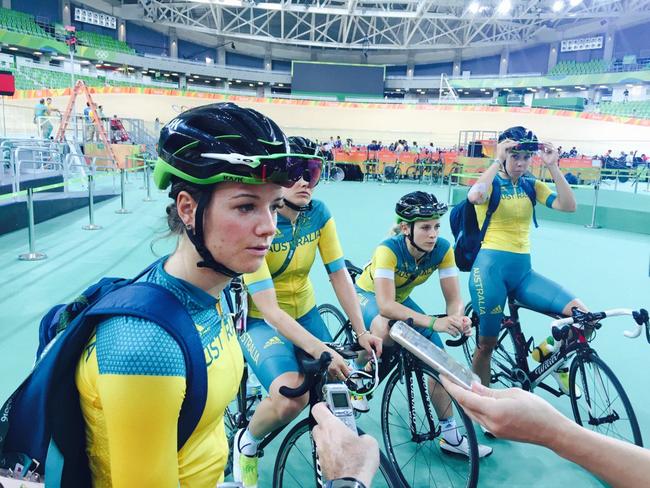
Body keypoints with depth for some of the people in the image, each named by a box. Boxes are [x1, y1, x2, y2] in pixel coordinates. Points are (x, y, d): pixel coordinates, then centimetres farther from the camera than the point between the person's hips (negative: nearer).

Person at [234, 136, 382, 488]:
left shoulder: (319, 214, -10)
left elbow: (339, 274, -7)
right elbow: (268, 309, -29)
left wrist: (361, 331, -15)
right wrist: (316, 347, -39)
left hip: (304, 311, 5)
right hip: (260, 320, -5)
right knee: (291, 397, -26)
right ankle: (246, 443, 7)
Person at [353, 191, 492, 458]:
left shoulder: (442, 249, -24)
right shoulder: (389, 249, -37)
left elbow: (454, 299, -22)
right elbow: (385, 305, -47)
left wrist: (458, 318, -46)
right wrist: (433, 322, -57)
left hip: (402, 299, 5)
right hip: (369, 295, -5)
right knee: (386, 327, -40)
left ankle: (450, 435, 10)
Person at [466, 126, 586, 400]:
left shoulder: (532, 186, 10)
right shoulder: (491, 183, -2)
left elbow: (568, 206, -6)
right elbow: (474, 196, -28)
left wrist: (552, 167, -11)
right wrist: (497, 161, -21)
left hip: (523, 270, 4)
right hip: (491, 267, -4)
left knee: (580, 313, -12)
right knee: (487, 342, 3)